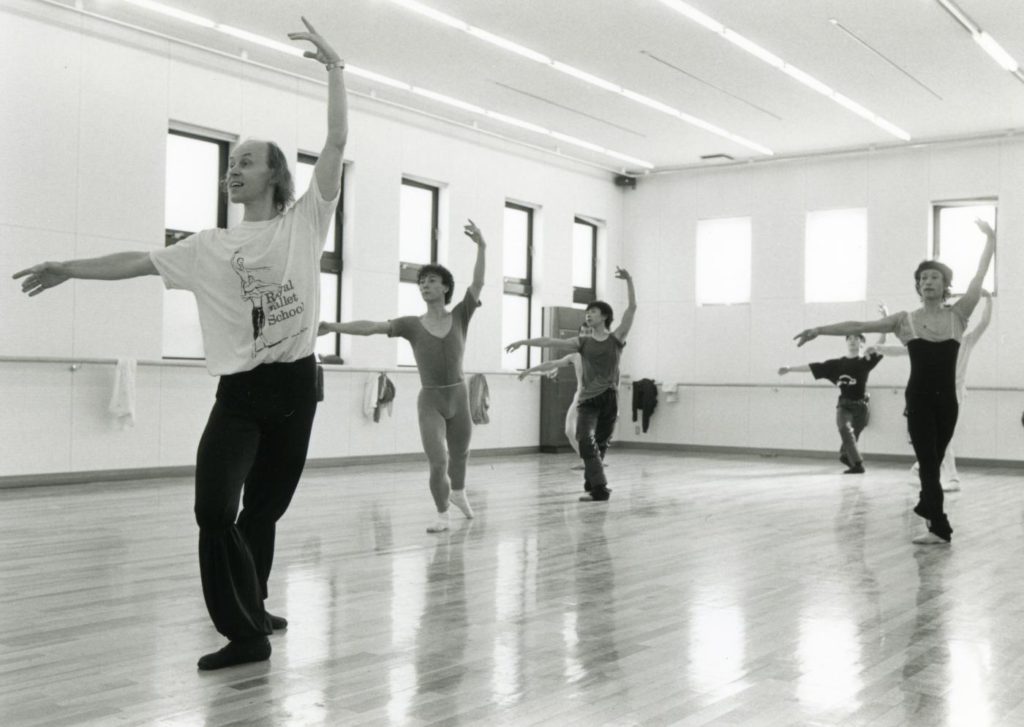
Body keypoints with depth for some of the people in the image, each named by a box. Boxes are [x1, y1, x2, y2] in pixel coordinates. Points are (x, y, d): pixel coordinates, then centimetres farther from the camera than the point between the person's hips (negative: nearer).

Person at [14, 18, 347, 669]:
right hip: (240, 390, 2)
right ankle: (248, 629, 0)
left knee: (262, 510, 9)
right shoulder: (210, 247, 11)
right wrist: (69, 268, 10)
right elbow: (139, 262, 13)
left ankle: (251, 614, 29)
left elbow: (337, 141, -3)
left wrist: (334, 67, -4)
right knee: (215, 509, -12)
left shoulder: (304, 222, 3)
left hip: (295, 384, -2)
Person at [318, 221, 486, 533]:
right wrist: (334, 327, -27)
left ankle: (458, 492, 53)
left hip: (458, 396, 2)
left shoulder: (460, 316, -1)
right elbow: (371, 326, -14)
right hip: (429, 400, -1)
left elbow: (478, 283, -15)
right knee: (437, 463, -12)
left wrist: (481, 247, -29)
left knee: (459, 456, 21)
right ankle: (442, 514, 12)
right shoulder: (412, 324, -3)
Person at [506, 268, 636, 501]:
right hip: (587, 399, 1)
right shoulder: (583, 342, 10)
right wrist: (525, 341, -6)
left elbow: (632, 309, -3)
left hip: (609, 399, -1)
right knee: (586, 440, -18)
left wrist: (629, 281, -12)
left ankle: (592, 486, 24)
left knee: (600, 444, 9)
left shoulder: (616, 339, 5)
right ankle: (599, 489, -19)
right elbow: (551, 342, 3)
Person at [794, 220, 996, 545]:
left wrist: (990, 238, -4)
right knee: (928, 461, -7)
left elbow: (979, 277, -2)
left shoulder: (958, 315, 2)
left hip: (947, 400, 2)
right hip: (919, 399, -1)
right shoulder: (905, 320, 0)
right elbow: (858, 326, -3)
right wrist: (819, 330, -9)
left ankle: (927, 507, 35)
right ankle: (939, 528, -7)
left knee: (934, 460, 13)